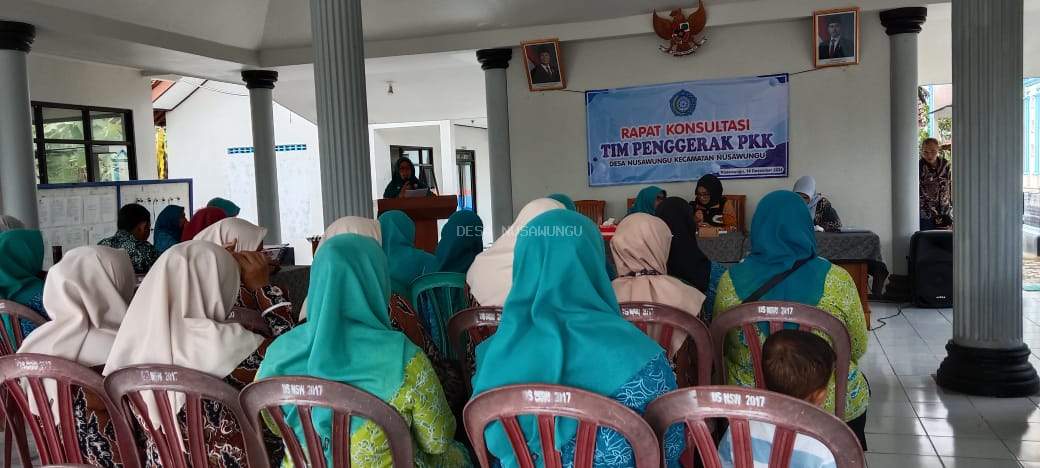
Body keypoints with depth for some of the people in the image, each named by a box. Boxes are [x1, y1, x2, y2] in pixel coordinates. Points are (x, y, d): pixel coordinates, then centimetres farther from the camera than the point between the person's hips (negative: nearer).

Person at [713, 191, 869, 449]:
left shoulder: (730, 280, -13)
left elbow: (721, 347, 1)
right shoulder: (836, 280, -17)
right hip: (829, 405, -1)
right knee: (860, 386, 33)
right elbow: (858, 349, -4)